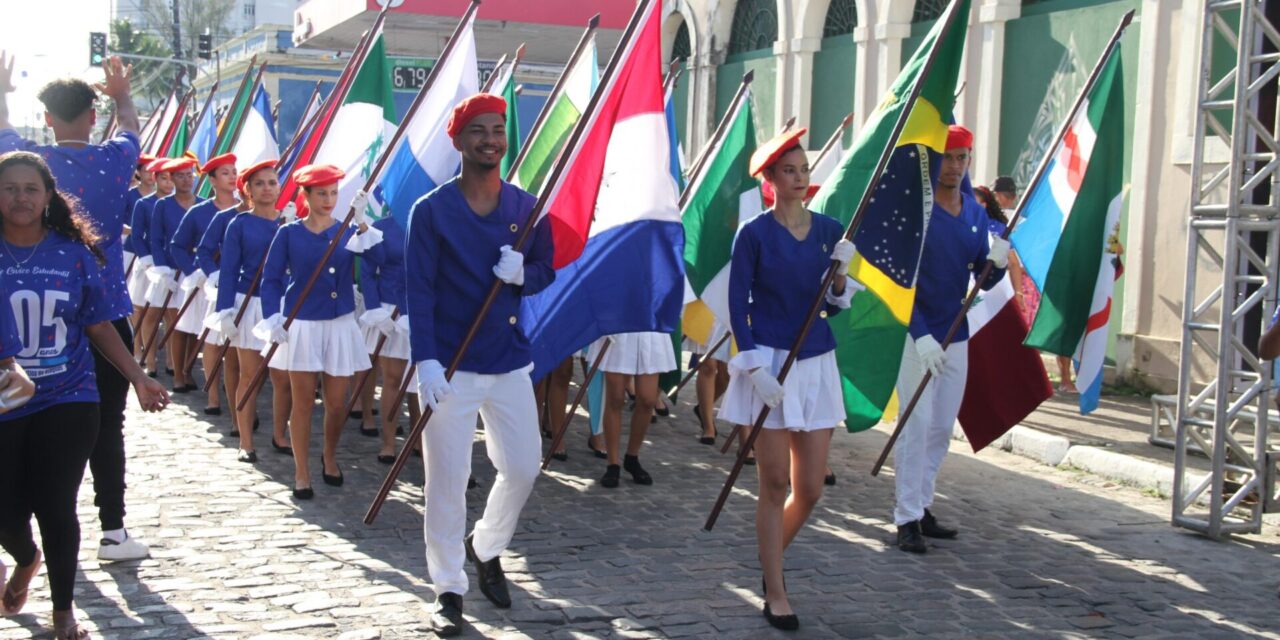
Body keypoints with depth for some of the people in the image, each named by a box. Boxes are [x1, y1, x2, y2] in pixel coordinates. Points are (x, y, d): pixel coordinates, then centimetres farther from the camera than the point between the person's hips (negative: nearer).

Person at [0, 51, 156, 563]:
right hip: (108, 317, -1)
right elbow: (129, 126, 18)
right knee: (108, 427, 3)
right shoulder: (114, 159, -6)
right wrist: (122, 95, 37)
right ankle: (113, 531, 5)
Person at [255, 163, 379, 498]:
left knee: (337, 403, 6)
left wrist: (362, 223, -30)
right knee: (303, 402, 2)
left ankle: (329, 457, 32)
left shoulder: (348, 231, 3)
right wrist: (273, 317, -15)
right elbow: (271, 278, -2)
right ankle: (301, 473, 13)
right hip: (302, 326, -2)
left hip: (341, 325, 2)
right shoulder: (289, 233, -1)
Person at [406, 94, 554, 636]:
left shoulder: (526, 208, 4)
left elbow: (546, 272, 11)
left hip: (510, 361, 4)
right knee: (447, 482, 1)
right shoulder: (431, 210, -6)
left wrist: (524, 274, -13)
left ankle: (486, 548, 36)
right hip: (450, 365, -4)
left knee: (523, 468, 7)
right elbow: (419, 290, -10)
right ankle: (448, 589, 16)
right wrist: (426, 360, -20)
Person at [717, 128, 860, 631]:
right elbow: (738, 304, -5)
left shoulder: (829, 230, 6)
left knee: (810, 489, 6)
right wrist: (754, 365, -13)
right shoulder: (754, 234, -5)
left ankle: (771, 556, 34)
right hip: (770, 365, -4)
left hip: (817, 365, 4)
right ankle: (775, 594, 11)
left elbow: (836, 305, 10)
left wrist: (840, 274, -11)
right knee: (775, 484, 0)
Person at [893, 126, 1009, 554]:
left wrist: (997, 264, -14)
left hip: (955, 335, 6)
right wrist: (920, 335, -24)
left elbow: (983, 282, 10)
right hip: (916, 334, -6)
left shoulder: (976, 213, 8)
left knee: (942, 427, 12)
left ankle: (921, 506, 24)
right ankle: (907, 518, -1)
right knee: (916, 425, -7)